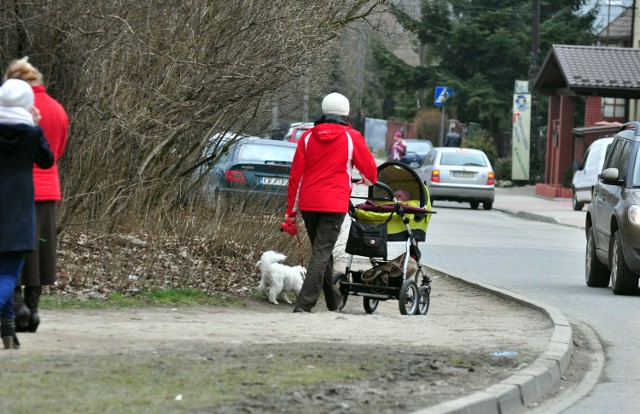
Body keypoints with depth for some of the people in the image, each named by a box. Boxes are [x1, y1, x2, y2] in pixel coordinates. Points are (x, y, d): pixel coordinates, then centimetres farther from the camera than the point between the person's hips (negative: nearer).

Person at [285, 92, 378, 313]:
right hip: (334, 204, -4)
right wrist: (368, 181, 32)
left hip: (308, 203, 4)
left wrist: (291, 210, 12)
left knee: (321, 251, 18)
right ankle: (304, 303, -17)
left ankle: (334, 300, 30)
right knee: (321, 253, -6)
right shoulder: (352, 138, -3)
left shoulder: (308, 137, 7)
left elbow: (296, 175, 7)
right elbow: (369, 169, 6)